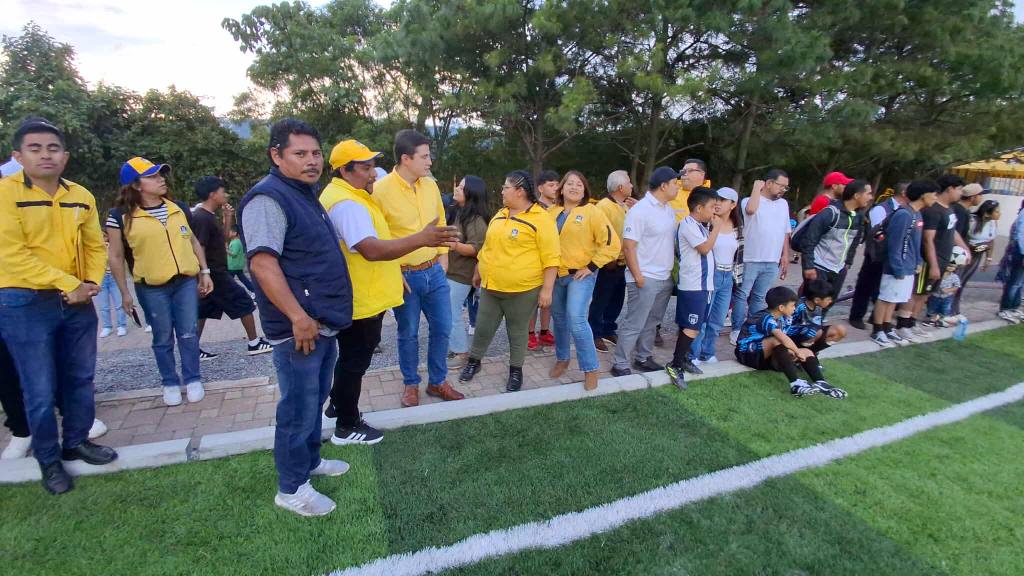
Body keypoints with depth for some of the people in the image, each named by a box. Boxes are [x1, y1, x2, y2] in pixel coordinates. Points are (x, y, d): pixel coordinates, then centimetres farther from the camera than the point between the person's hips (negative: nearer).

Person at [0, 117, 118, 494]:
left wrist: (92, 282, -5)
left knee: (80, 379, 14)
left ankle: (76, 442, 32)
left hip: (77, 303, 5)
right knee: (40, 390, 4)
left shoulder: (81, 197, 6)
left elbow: (95, 246, 11)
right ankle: (48, 460, 21)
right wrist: (67, 283, -17)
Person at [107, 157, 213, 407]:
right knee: (163, 339, 9)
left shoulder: (179, 208, 5)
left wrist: (204, 272, 10)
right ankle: (170, 383, 25)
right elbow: (116, 257, -2)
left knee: (188, 334, 6)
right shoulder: (121, 216, -6)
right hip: (151, 288, -2)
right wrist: (124, 292, -3)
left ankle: (193, 380, 21)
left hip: (186, 281, 2)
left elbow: (193, 242, 14)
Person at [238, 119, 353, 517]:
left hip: (324, 323, 10)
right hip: (299, 329, -10)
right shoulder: (268, 198, -15)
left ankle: (310, 460, 39)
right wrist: (298, 317, -27)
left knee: (316, 399, 21)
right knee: (299, 409, 2)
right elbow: (262, 263, -25)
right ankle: (291, 488, 18)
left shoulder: (305, 194, 16)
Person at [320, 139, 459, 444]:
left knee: (352, 357, 25)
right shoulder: (346, 203, -24)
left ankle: (338, 404, 44)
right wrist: (420, 239, -45)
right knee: (355, 361, 4)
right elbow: (372, 250, -37)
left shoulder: (348, 196, 13)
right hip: (361, 302, -11)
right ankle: (347, 427, 21)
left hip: (363, 298, 11)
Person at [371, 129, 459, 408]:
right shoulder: (381, 190, -14)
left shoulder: (430, 185, 3)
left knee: (442, 328, 11)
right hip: (404, 275, -5)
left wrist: (443, 256, 10)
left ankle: (438, 380, 31)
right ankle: (411, 384, 31)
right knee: (408, 334, 10)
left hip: (434, 271, 5)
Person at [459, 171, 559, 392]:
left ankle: (516, 370, 28)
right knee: (483, 328, 13)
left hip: (522, 290, -6)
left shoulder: (541, 218, -12)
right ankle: (473, 362, 34)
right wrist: (478, 272, 24)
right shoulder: (500, 215, 10)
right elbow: (488, 247, 20)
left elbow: (551, 258, -14)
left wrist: (547, 289, -17)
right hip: (490, 286, 6)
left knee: (517, 331, 10)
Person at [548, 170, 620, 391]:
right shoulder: (552, 212, 6)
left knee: (576, 319, -15)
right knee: (559, 318, 14)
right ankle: (562, 359, 33)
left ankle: (590, 369, -1)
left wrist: (592, 266, -14)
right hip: (555, 274, 5)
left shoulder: (592, 211, -9)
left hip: (580, 275, -5)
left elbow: (612, 244, -12)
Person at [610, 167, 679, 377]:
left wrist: (675, 267, 12)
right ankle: (620, 364, 8)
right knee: (634, 324, -2)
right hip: (645, 278, -8)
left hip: (665, 278, 8)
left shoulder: (669, 209, 10)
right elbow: (628, 246, -17)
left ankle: (643, 358, 29)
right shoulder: (640, 210, -14)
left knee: (652, 322, 16)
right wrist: (638, 276, -18)